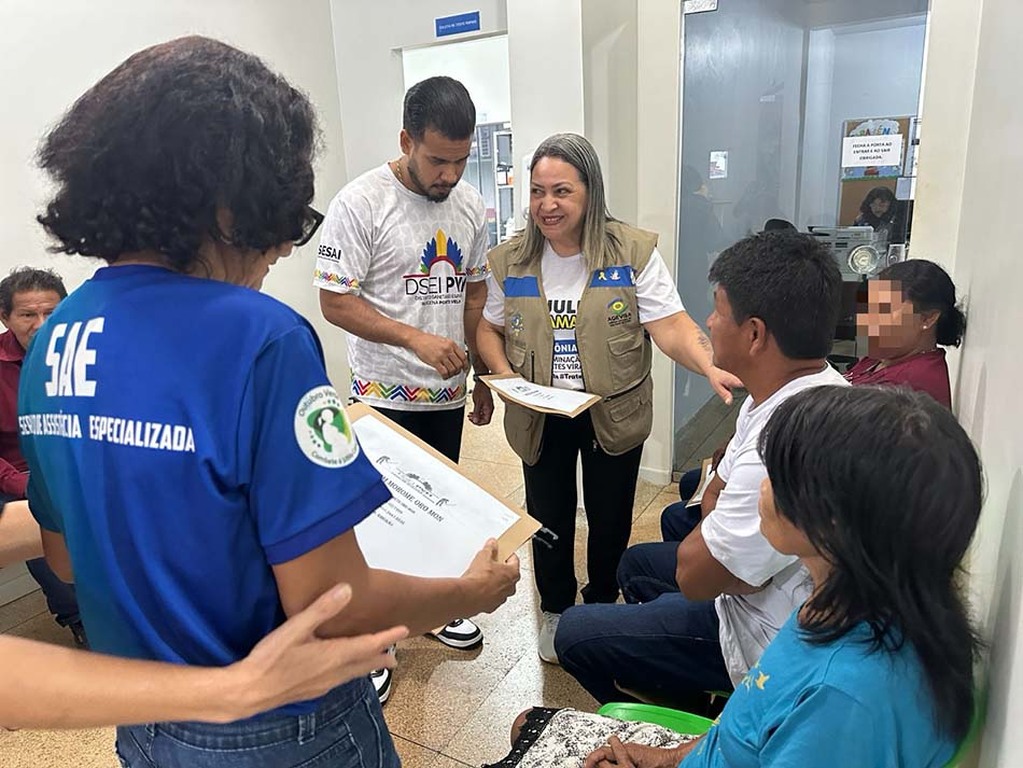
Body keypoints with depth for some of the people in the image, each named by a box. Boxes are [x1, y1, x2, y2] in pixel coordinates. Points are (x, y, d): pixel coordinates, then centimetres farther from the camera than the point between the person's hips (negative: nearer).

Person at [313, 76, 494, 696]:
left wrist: (481, 374, 11)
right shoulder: (360, 203, -14)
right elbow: (336, 301, -15)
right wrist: (417, 339, -26)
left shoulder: (471, 206, 3)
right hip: (385, 396, -5)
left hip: (447, 394, 6)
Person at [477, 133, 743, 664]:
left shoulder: (634, 252, -11)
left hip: (613, 415, -1)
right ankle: (555, 610, 40)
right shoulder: (509, 261, -2)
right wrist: (505, 374, -12)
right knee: (549, 518, 15)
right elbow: (491, 329, 7)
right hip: (540, 417, 2)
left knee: (610, 518, 15)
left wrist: (712, 369, -33)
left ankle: (602, 603, 43)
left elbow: (670, 325, -16)